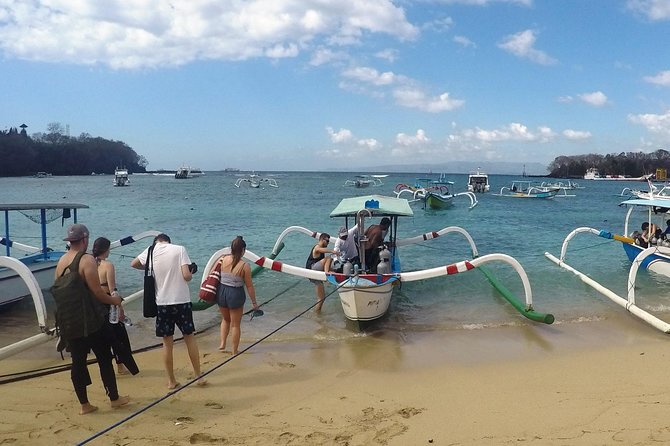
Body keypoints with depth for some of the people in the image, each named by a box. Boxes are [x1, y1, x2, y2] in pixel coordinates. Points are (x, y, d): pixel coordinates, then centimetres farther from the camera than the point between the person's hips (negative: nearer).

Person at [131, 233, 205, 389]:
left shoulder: (151, 251, 1)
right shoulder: (179, 249, -6)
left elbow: (133, 264, 17)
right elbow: (187, 276, -14)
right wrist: (191, 273, 8)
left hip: (162, 303, 1)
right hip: (182, 301, -1)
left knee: (167, 343, 11)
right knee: (190, 338, 13)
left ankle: (171, 381, 17)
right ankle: (198, 377, 18)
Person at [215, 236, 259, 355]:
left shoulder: (222, 259, -5)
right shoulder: (245, 266, -13)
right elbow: (249, 286, -8)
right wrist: (254, 302, 1)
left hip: (221, 292, 4)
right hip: (236, 295, -4)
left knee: (226, 319, 29)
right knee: (235, 324, 13)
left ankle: (222, 344, 23)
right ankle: (234, 351, 21)